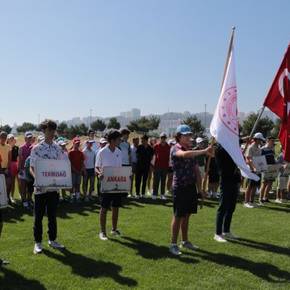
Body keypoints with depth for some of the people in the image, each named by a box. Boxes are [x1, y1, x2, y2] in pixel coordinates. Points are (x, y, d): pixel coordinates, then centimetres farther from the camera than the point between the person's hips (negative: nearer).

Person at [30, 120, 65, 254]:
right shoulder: (36, 148, -6)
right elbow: (31, 167, -5)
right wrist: (36, 177, -24)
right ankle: (37, 242, 18)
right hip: (40, 187, -3)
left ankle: (52, 240, 26)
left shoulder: (57, 148, 5)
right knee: (38, 216, 6)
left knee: (52, 215, 13)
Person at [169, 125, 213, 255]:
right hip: (180, 187, -6)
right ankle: (173, 244, 7)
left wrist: (199, 188, 12)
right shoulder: (175, 149, -9)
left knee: (186, 215, 14)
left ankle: (185, 241, 25)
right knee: (178, 216, -2)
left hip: (191, 187, 6)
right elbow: (185, 154, -34)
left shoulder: (192, 150, 13)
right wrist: (204, 151, -39)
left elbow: (196, 170, 15)